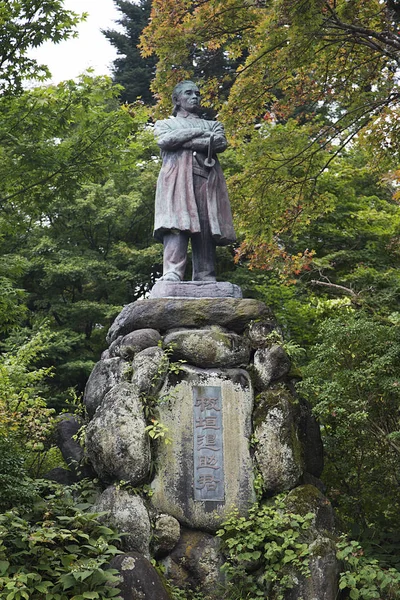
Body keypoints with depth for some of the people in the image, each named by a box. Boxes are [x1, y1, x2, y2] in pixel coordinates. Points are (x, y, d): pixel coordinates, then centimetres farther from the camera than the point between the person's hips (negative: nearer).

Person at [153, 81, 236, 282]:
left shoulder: (212, 125, 31)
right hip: (177, 180, -2)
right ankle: (171, 277, -33)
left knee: (206, 230, -10)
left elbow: (221, 143, 6)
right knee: (176, 227, -22)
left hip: (206, 182, 2)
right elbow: (165, 141, 1)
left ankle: (205, 281, -16)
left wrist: (183, 141, 3)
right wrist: (198, 133, 4)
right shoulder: (165, 124, 26)